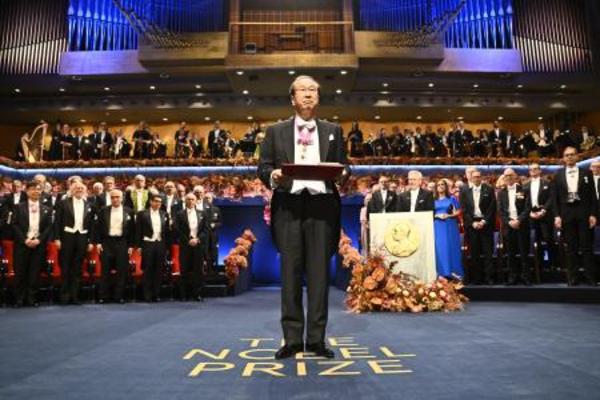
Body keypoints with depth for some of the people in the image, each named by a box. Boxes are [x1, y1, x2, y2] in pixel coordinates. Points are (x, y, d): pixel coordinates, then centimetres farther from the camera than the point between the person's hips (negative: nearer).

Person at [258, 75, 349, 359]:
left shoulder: (333, 131, 18)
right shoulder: (276, 131, 15)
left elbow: (343, 166, 14)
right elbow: (263, 167, 10)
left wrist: (343, 174, -8)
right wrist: (273, 175, -12)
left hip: (322, 205, 1)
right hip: (289, 205, 0)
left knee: (319, 272, 1)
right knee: (291, 272, 1)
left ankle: (316, 338, 11)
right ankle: (292, 338, 11)